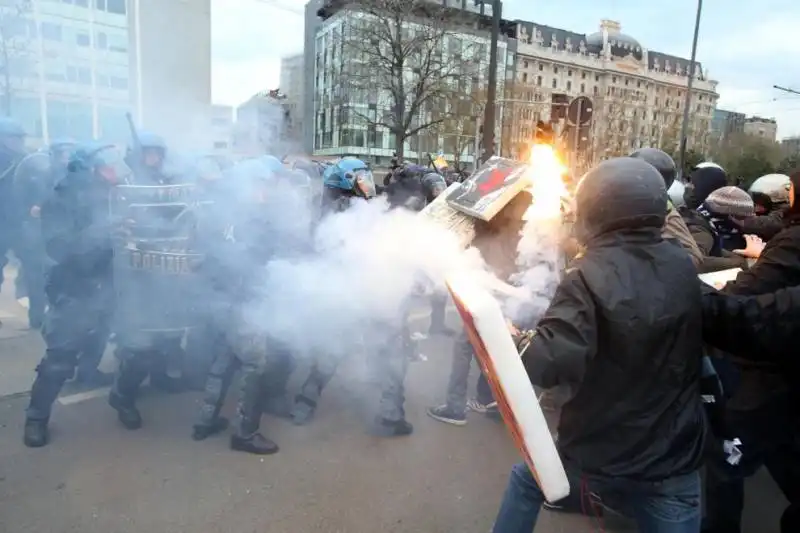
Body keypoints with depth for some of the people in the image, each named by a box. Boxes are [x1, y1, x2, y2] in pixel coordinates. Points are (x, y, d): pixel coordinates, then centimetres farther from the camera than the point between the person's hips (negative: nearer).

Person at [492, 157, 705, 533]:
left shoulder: (590, 274, -21)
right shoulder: (684, 269, -4)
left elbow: (552, 362, -34)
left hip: (596, 455, -3)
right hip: (671, 463, 4)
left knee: (526, 477, 27)